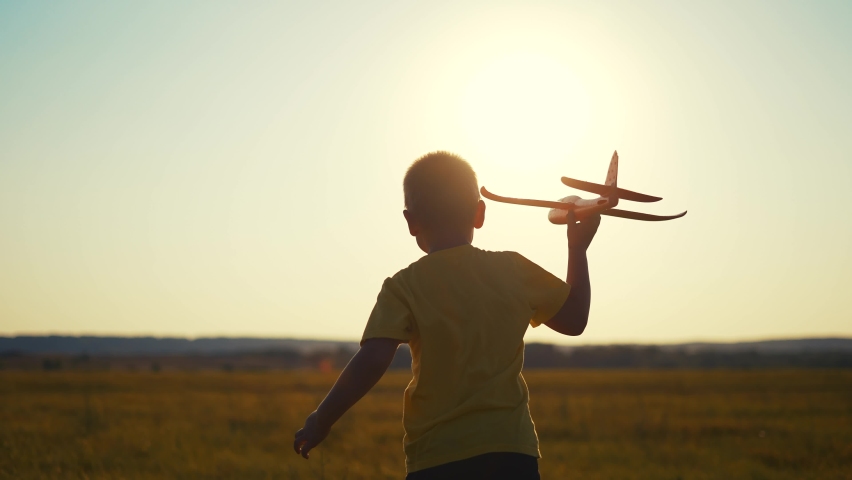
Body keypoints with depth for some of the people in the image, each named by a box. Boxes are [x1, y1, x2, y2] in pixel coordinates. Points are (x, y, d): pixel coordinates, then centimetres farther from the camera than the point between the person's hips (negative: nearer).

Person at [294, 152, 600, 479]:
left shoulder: (405, 287, -3)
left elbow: (372, 360, -15)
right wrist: (577, 249, 27)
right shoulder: (515, 270, 5)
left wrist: (321, 421, -4)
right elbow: (575, 320, 17)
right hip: (512, 450, 3)